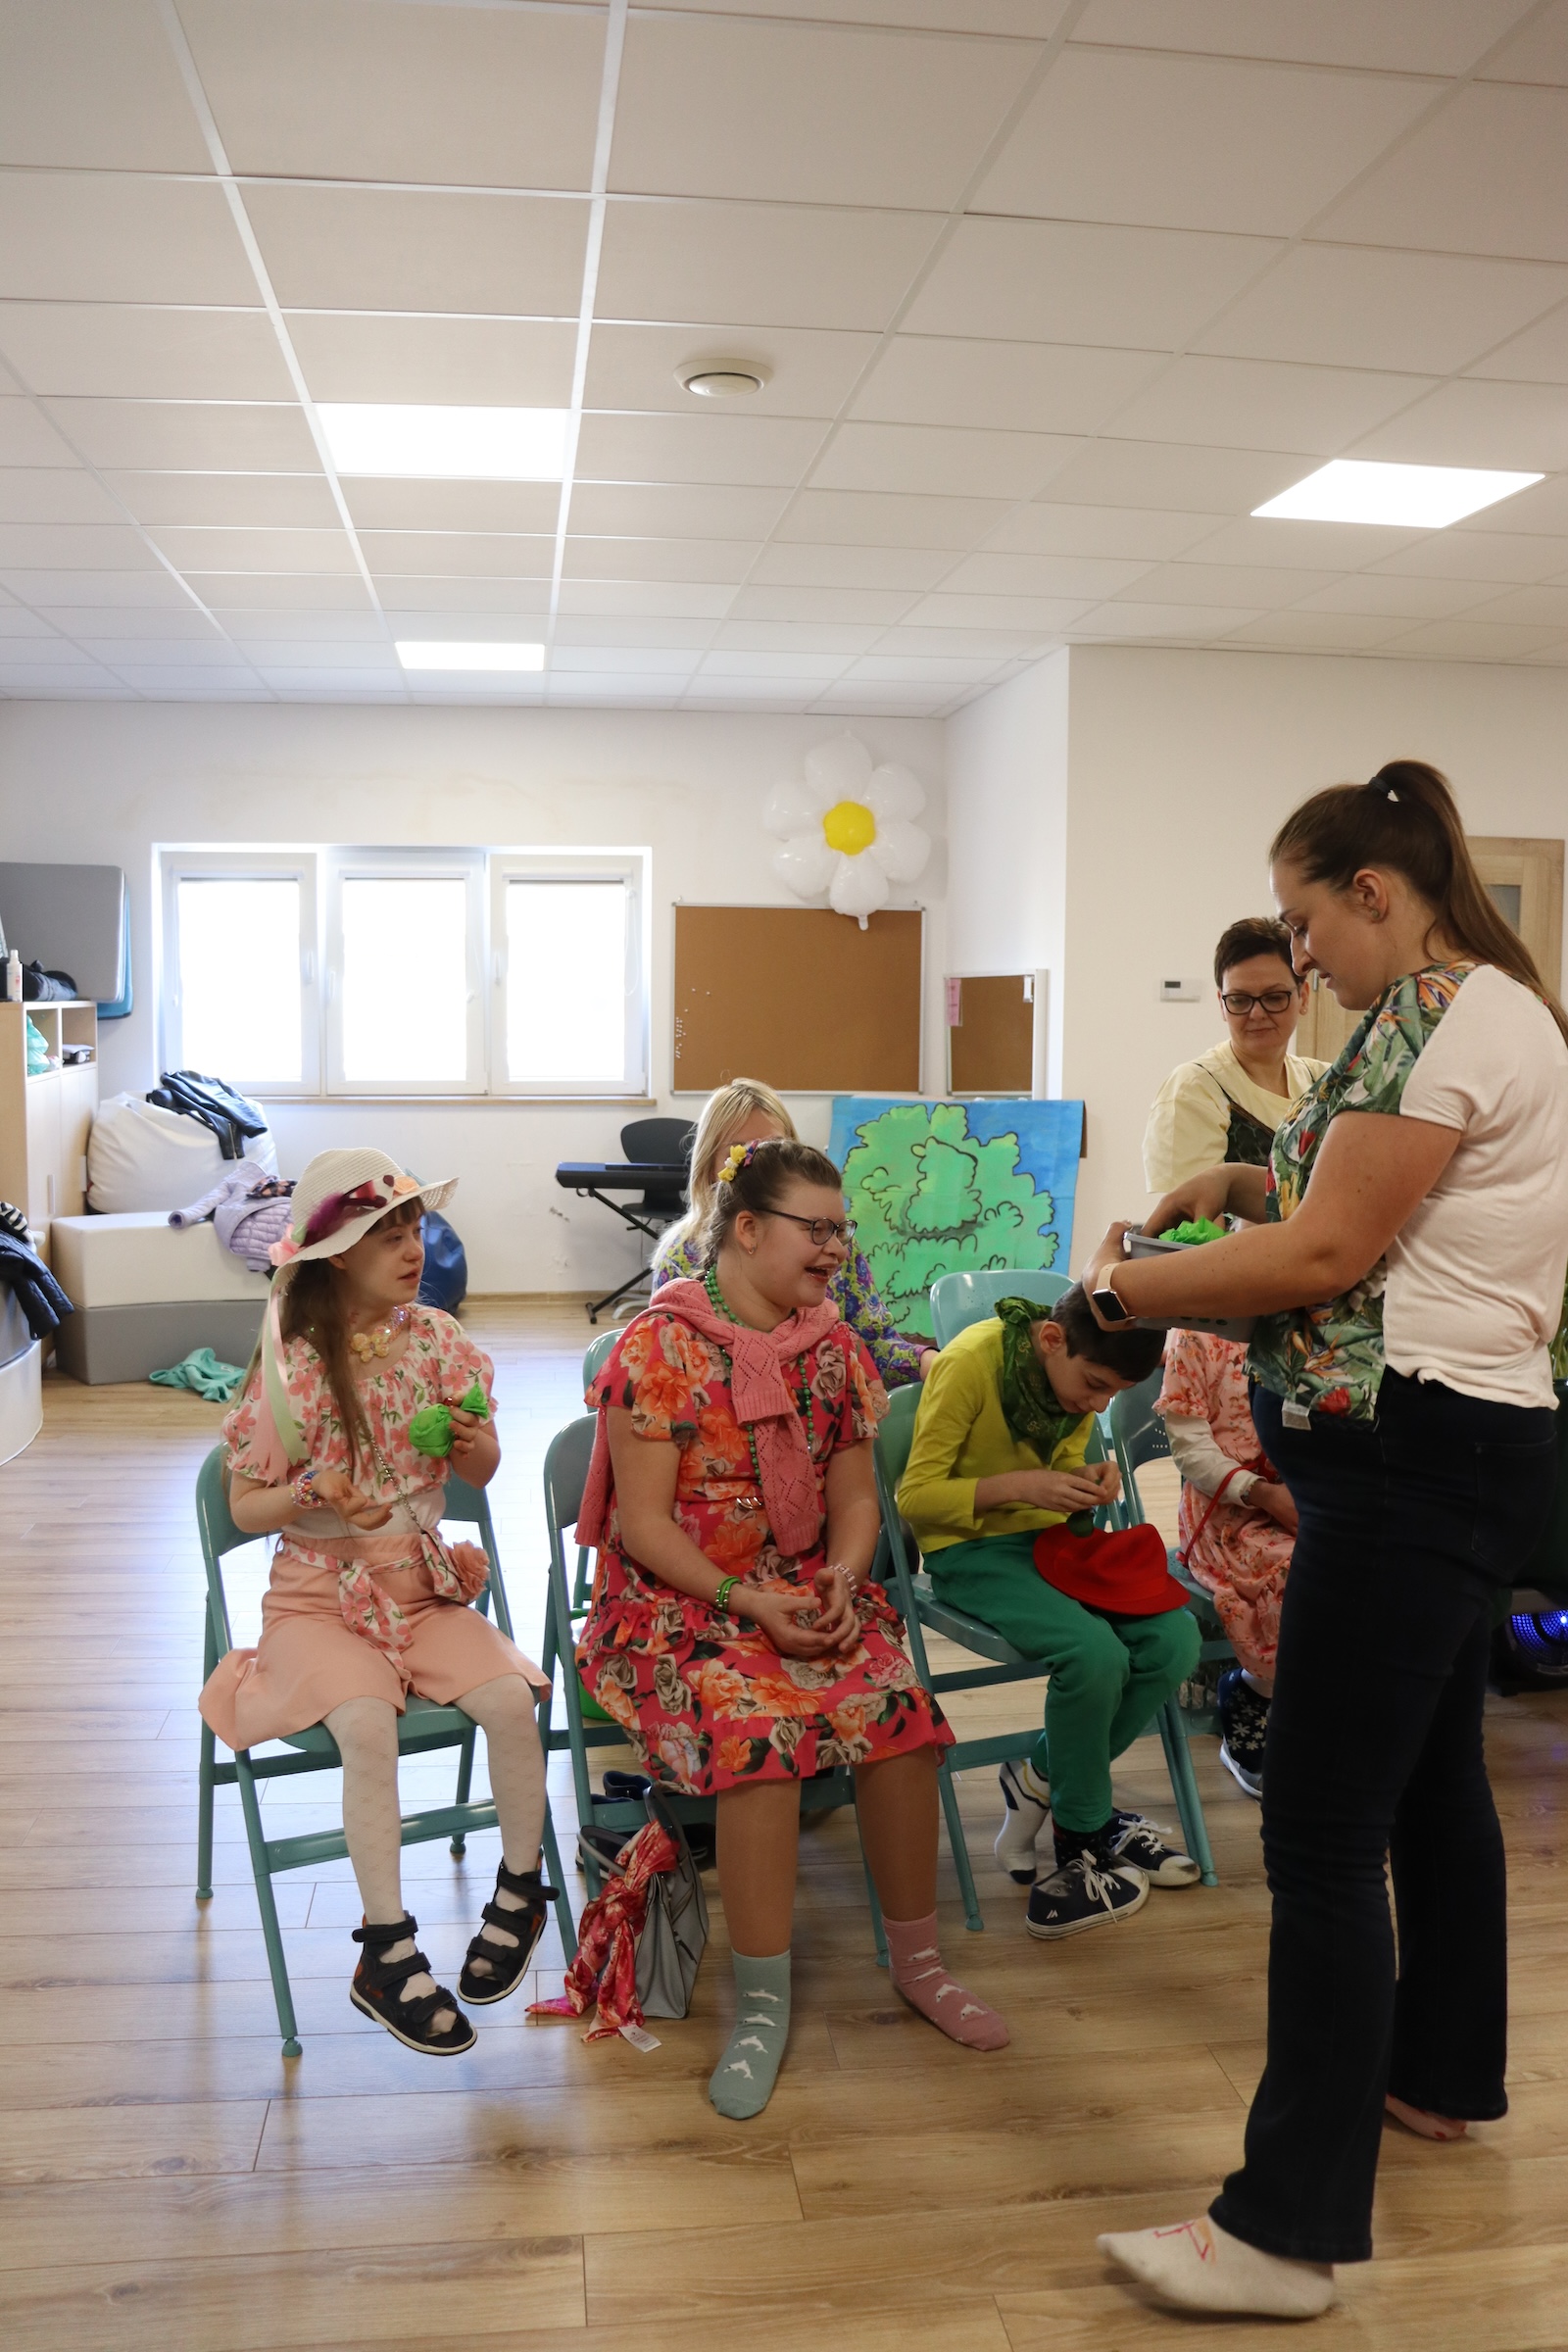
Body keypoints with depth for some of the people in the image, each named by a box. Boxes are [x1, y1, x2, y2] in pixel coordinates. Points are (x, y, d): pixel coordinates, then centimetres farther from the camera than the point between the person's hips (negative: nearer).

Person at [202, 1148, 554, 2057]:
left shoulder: (435, 1339, -2)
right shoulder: (291, 1365, -12)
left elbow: (482, 1473, 5)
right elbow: (246, 1505, -5)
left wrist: (470, 1439, -18)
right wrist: (313, 1497, -26)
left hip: (424, 1585, 3)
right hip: (319, 1597, -3)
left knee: (510, 1698, -21)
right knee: (366, 1721, -31)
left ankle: (521, 1889, 5)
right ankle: (387, 1951, -14)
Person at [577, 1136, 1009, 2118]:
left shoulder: (832, 1344, 7)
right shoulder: (659, 1348, -12)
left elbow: (855, 1495, 9)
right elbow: (645, 1524, -13)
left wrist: (841, 1580, -12)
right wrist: (749, 1604, -21)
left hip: (811, 1590, 5)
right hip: (679, 1602, -4)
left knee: (901, 1705, -22)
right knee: (762, 1724, -32)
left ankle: (919, 1961, 0)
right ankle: (763, 2006, -16)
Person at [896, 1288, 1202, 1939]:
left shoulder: (1083, 1370, 1)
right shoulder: (970, 1361, -19)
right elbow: (916, 1496, -16)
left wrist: (1088, 1482, -6)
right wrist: (1021, 1485, -26)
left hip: (1048, 1537, 7)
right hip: (972, 1549, -7)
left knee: (1174, 1640, -17)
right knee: (1094, 1653, -29)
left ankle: (1043, 1779, 1)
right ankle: (1081, 1846, -6)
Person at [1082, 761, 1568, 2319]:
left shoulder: (1440, 1012, -16)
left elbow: (1326, 1259, -18)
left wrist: (1123, 1286, -9)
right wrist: (1260, 1185, 8)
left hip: (1415, 1450, -11)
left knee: (1320, 1834, -8)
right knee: (1431, 1773, 23)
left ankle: (1291, 2228, 0)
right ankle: (1442, 2072, 41)